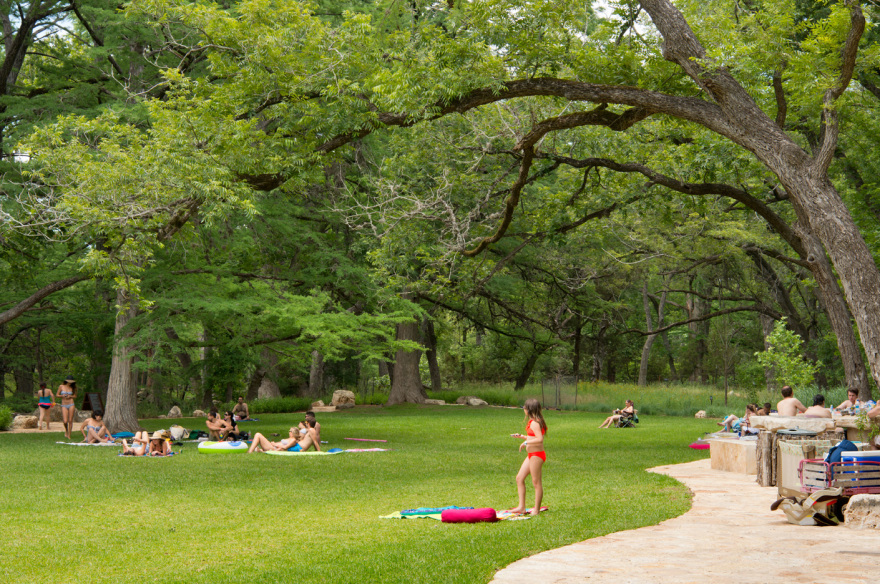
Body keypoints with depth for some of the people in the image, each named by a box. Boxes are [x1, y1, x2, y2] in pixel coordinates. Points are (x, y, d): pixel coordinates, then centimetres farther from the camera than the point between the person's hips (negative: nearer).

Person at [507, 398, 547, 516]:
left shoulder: (534, 423, -18)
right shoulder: (534, 422, 13)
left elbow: (540, 439, -28)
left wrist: (526, 442, -21)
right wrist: (520, 436, 27)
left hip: (537, 455, -11)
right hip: (531, 455, 11)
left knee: (536, 482, -2)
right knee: (519, 478, 12)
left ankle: (536, 510, 5)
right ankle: (521, 507, 14)